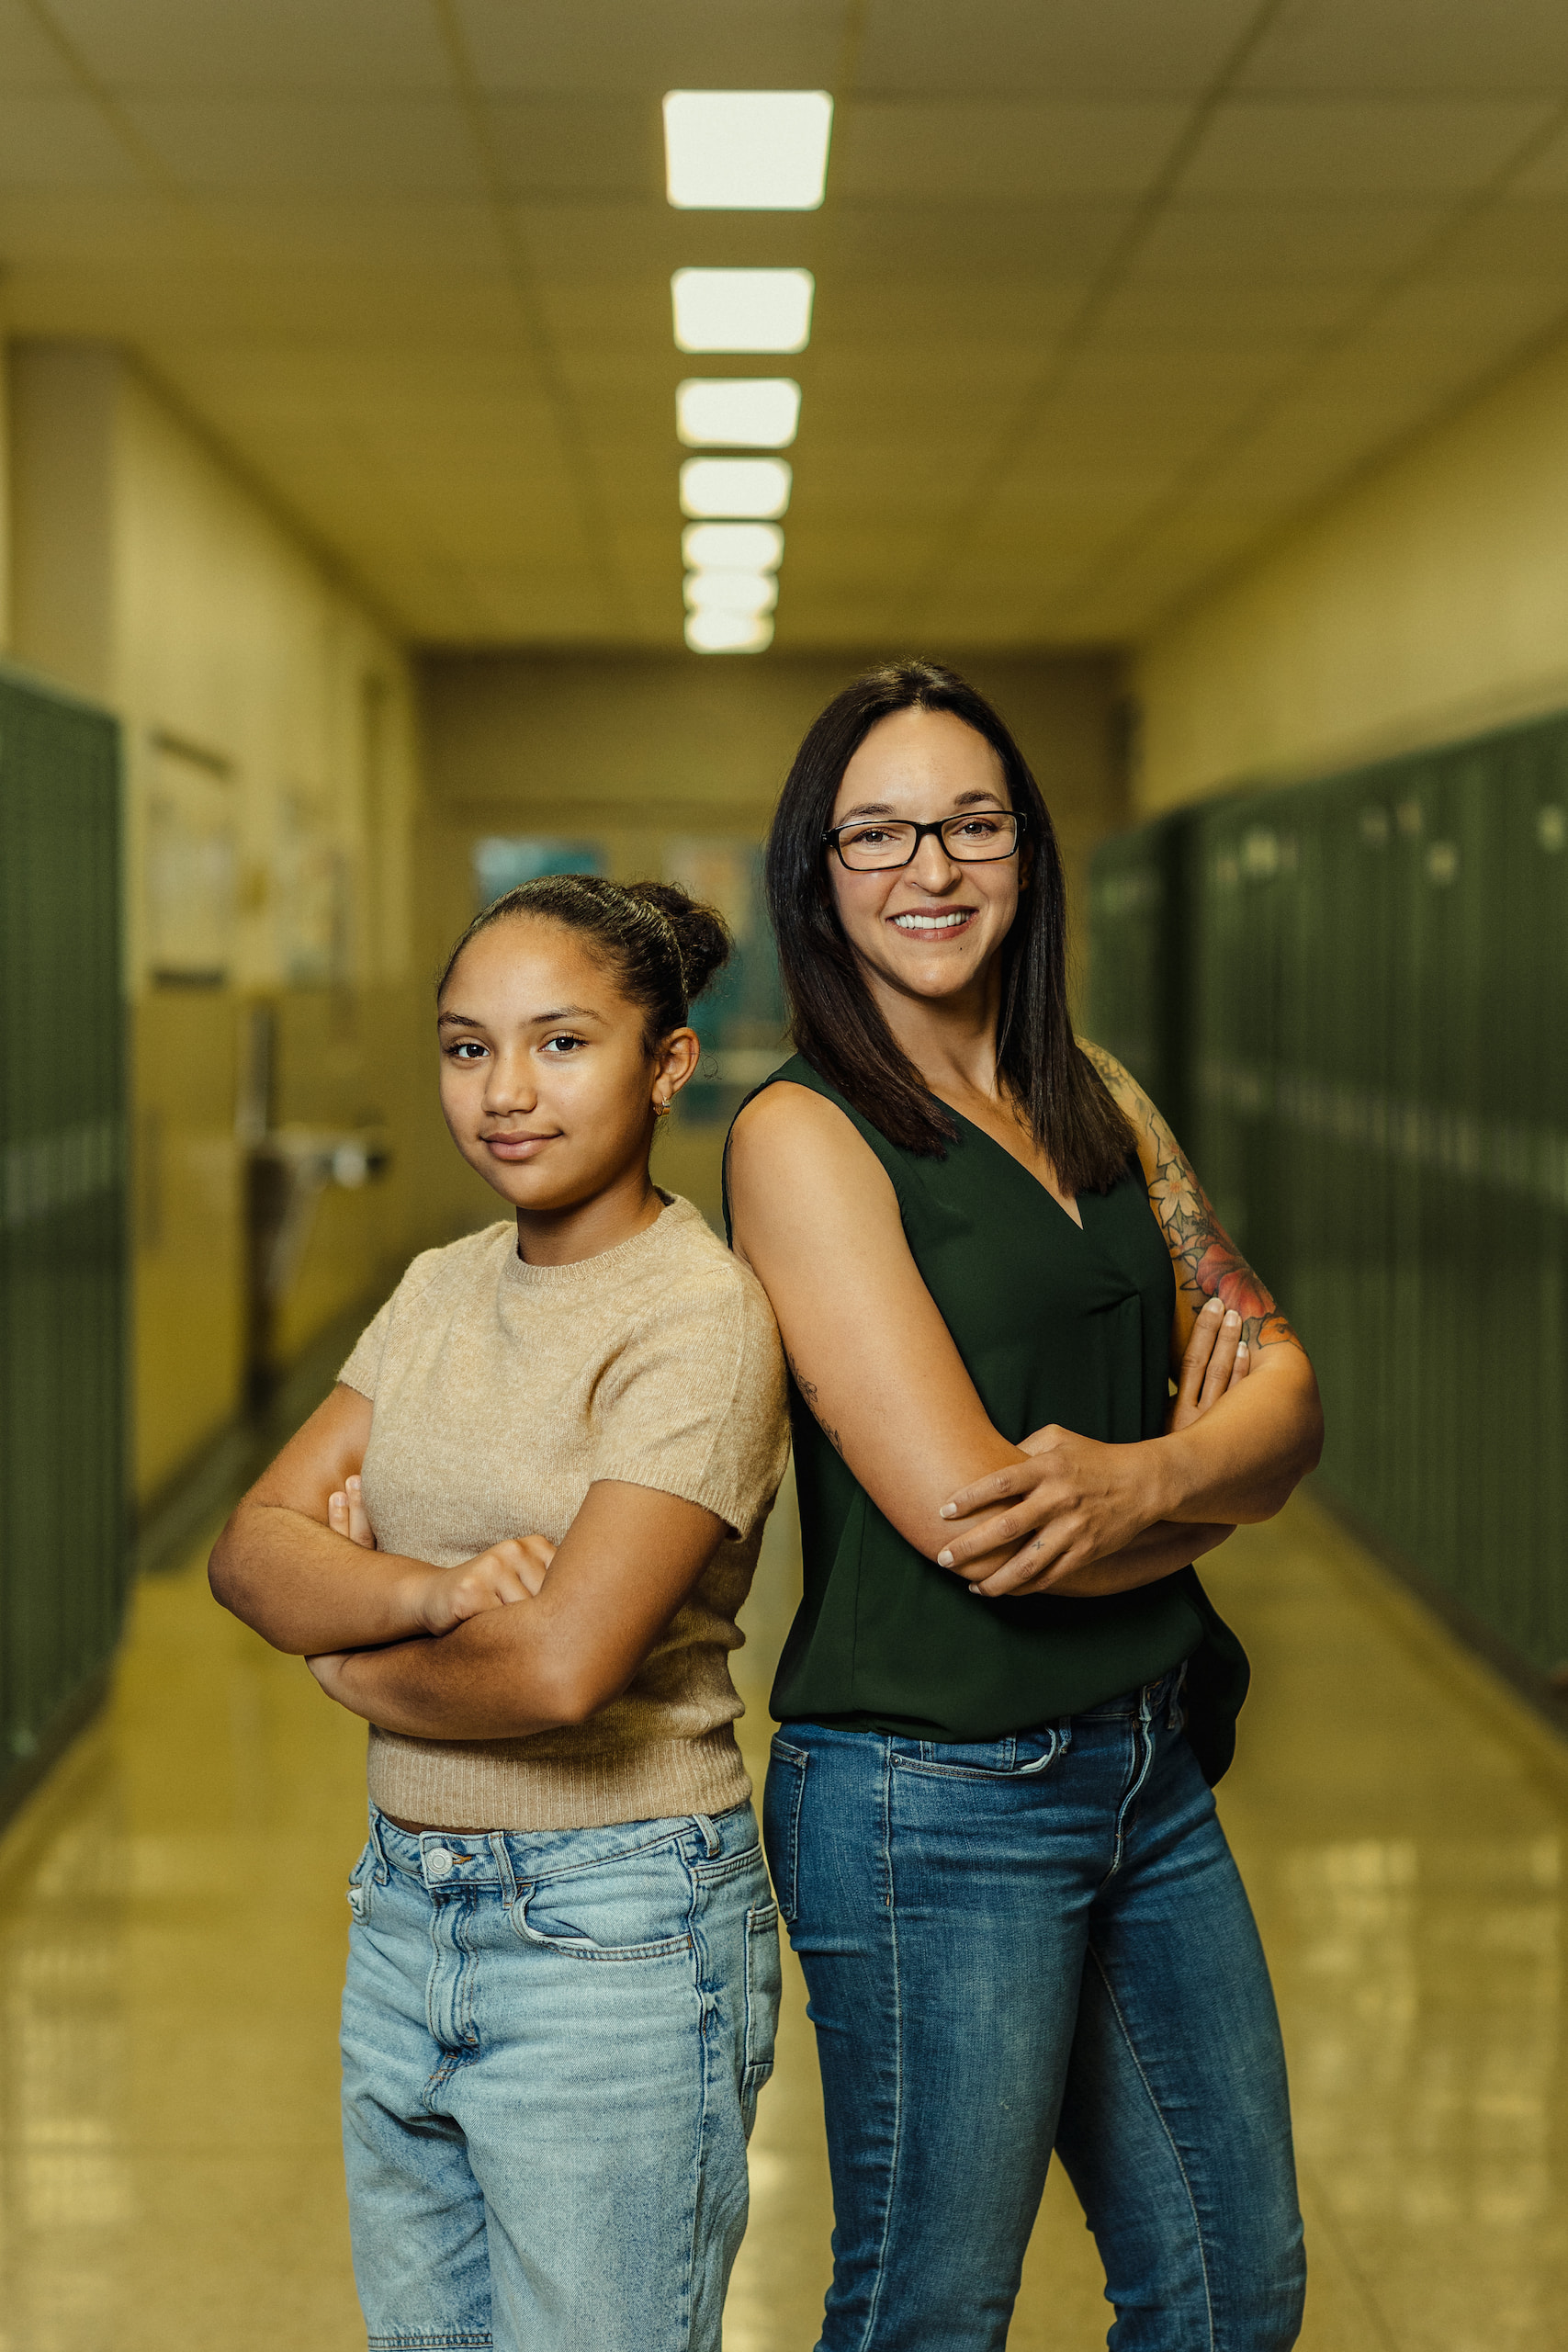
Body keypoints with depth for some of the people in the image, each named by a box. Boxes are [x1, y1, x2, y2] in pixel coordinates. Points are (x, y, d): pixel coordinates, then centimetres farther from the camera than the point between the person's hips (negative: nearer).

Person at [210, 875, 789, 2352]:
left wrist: (343, 1655, -7)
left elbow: (560, 1670, -25)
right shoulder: (442, 1289, 8)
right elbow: (250, 1548, -1)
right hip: (405, 1911, 7)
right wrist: (428, 1592, -21)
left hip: (614, 1937, -7)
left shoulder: (701, 1319, -16)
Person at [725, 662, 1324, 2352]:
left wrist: (1137, 1478, -18)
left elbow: (1283, 1390, 3)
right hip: (935, 1800, -7)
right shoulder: (803, 1132, -12)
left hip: (1153, 1763, 7)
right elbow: (959, 1507, -20)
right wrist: (1212, 1467, -4)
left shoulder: (1094, 1101, 9)